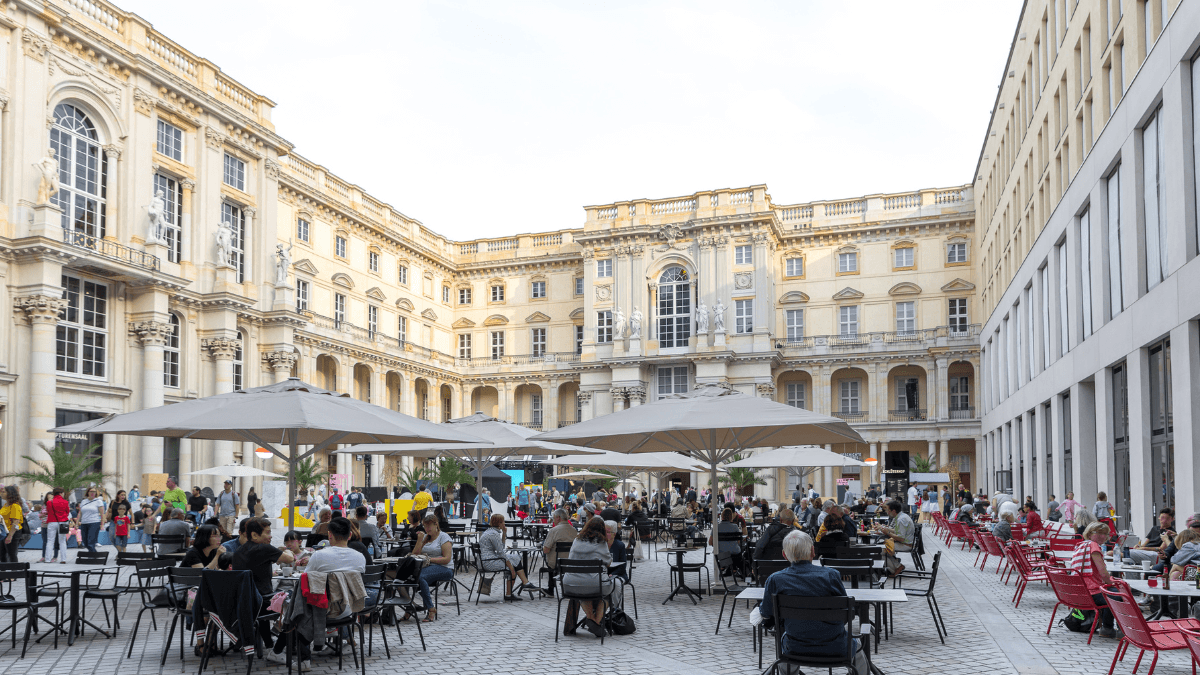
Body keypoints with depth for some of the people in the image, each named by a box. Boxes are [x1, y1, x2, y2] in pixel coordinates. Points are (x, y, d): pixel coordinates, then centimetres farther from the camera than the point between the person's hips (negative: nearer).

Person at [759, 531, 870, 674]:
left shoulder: (775, 580, -14)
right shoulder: (831, 576, -16)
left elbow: (766, 614, 1)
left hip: (795, 649, 1)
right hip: (834, 648, -1)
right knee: (857, 649, 32)